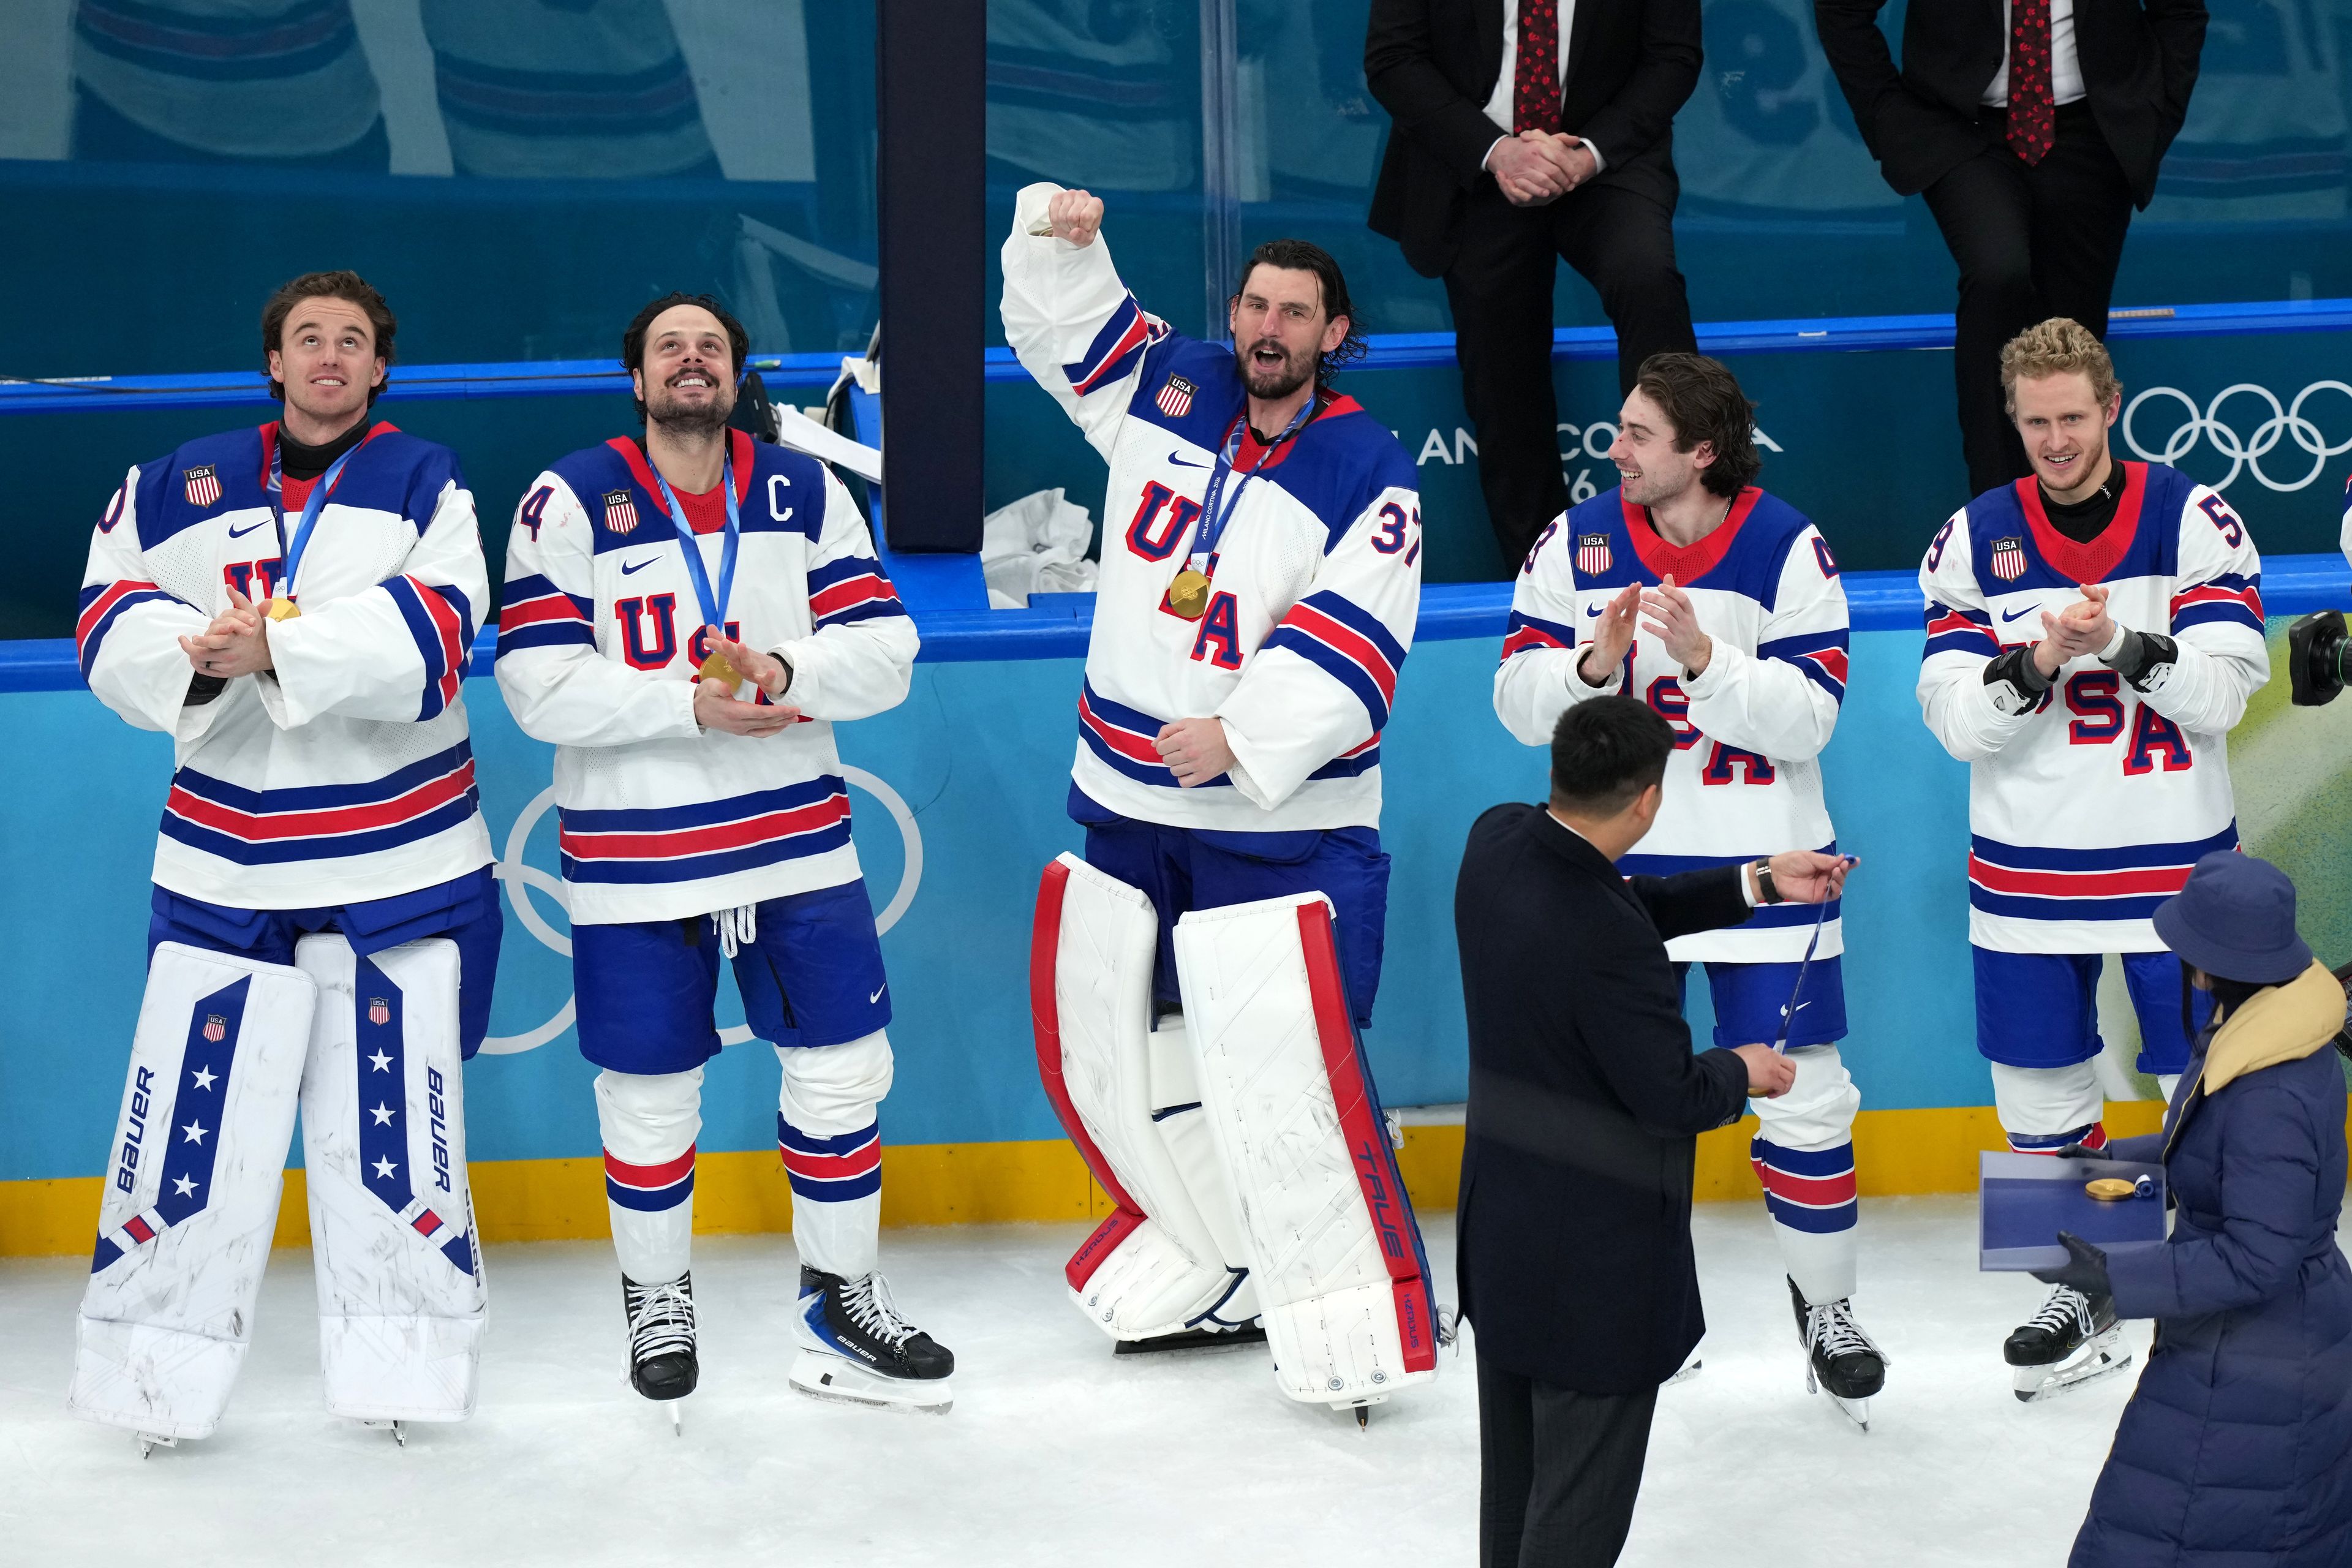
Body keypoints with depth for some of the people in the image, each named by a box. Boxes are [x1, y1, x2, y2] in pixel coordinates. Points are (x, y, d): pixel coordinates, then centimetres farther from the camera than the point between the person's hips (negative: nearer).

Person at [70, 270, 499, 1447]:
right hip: (223, 857, 1)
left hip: (401, 861, -1)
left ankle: (401, 1361, 14)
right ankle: (155, 1372, 10)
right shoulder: (175, 487, 8)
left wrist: (280, 645, -27)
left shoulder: (423, 483, 1)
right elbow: (112, 631, 1)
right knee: (189, 1115, -1)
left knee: (392, 1118, 2)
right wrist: (191, 649, -21)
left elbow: (433, 634, -15)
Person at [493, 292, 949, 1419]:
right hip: (635, 854, -3)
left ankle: (839, 1302, 20)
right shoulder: (569, 502, -5)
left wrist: (784, 672, -21)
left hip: (797, 838, 3)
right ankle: (657, 1302, 27)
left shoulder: (805, 493, 4)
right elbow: (541, 688, -13)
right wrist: (690, 703, -22)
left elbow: (883, 649, -2)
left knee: (842, 1068, 5)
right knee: (649, 1093, 6)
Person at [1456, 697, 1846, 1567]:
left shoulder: (1498, 841, -8)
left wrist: (1760, 883, 6)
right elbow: (1675, 1098, -21)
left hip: (1502, 1219, 9)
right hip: (1594, 1250, -9)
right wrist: (1743, 1069, -1)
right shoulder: (1606, 941, -32)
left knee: (1515, 1467, 23)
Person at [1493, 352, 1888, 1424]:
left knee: (1802, 1092, 1)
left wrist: (1706, 660, -29)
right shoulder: (1577, 542, -1)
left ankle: (1824, 1303, 18)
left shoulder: (1788, 550, -8)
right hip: (1614, 862, 2)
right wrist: (1594, 663, -23)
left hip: (1760, 864, -2)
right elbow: (1520, 698, -3)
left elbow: (1808, 715, -14)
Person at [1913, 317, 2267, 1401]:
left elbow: (2222, 692, -13)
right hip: (2026, 876, 3)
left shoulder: (2192, 521, -6)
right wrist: (2035, 661, -24)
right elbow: (1956, 720, -6)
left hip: (2172, 865, -3)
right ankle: (2087, 1293, 29)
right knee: (2039, 1101, 11)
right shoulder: (1973, 540, 0)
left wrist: (2120, 643, -28)